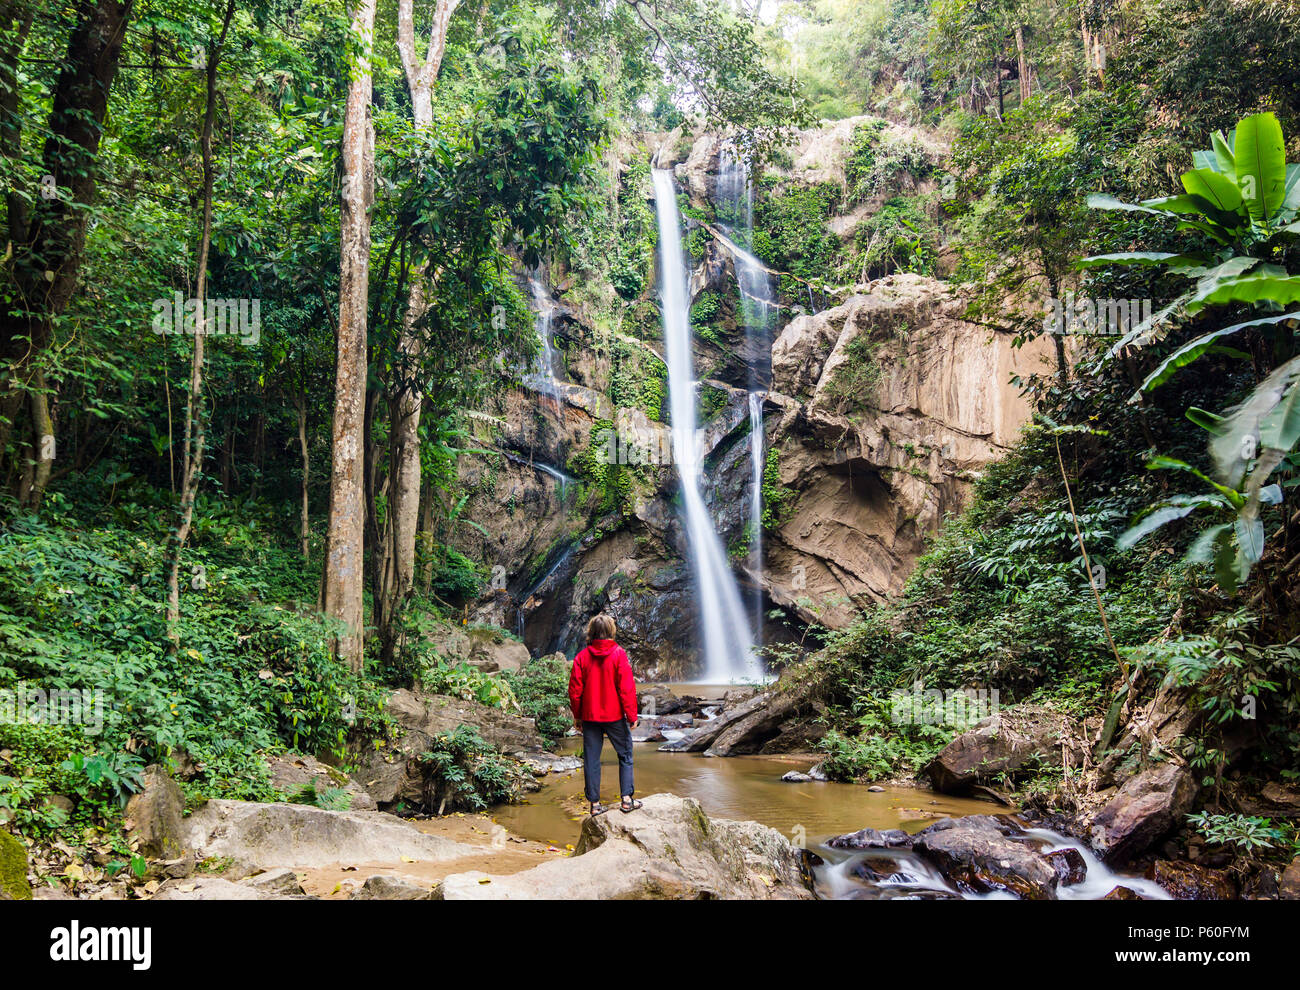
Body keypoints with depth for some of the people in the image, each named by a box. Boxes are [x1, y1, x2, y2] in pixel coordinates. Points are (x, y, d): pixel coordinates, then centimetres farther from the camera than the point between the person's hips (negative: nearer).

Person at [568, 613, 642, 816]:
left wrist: (577, 716, 12)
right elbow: (627, 689, -11)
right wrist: (632, 716, -4)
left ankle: (595, 803, 12)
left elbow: (574, 691, 1)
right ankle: (626, 799, 8)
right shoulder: (619, 654, -10)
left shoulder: (582, 656, -2)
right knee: (625, 755, 12)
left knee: (591, 759, 9)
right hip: (615, 715, -2)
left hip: (589, 717, 2)